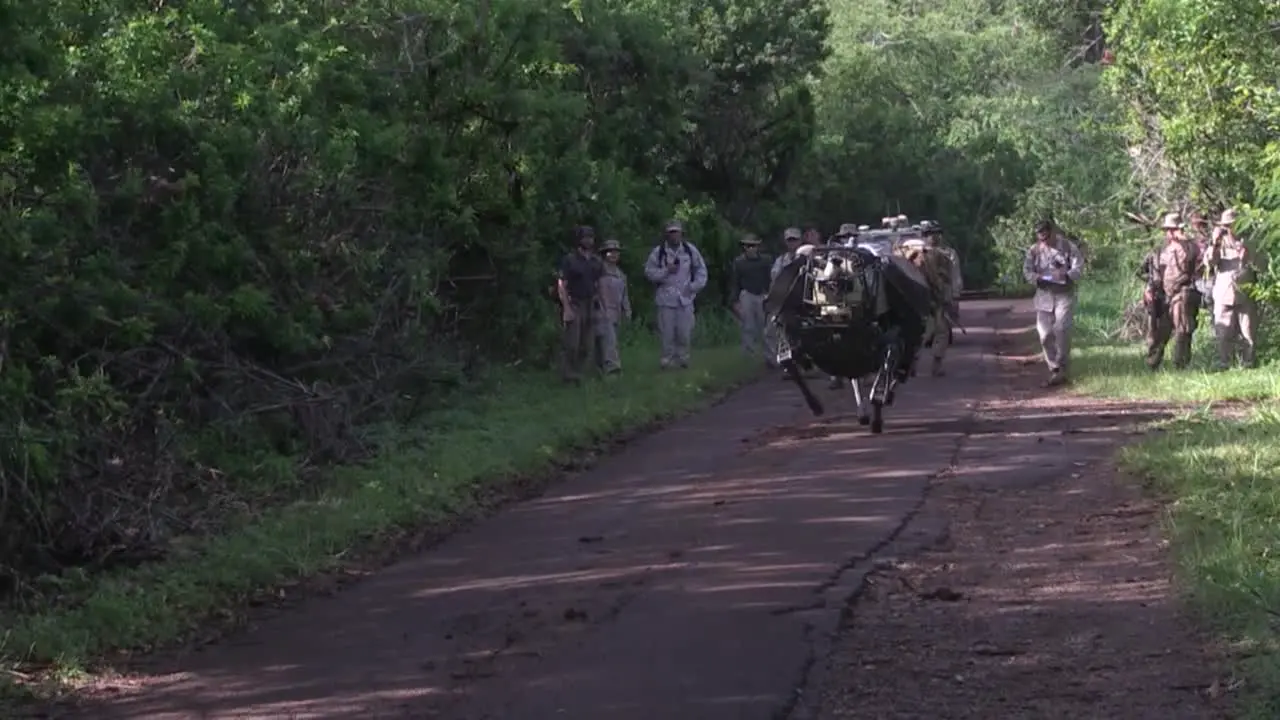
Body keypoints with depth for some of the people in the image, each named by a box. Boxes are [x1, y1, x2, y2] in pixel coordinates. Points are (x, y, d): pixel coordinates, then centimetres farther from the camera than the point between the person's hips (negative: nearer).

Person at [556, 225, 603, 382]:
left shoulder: (595, 262, 11)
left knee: (587, 345, 6)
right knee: (571, 344, -8)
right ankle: (569, 376, -2)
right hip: (573, 305, -6)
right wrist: (567, 308, -16)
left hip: (589, 306, 6)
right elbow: (561, 285, -9)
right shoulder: (569, 260, -6)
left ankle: (577, 372, 16)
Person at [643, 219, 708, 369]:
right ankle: (668, 358, 8)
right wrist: (666, 271, -12)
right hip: (666, 297, -1)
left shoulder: (690, 250, 5)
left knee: (685, 331, 0)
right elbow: (649, 271, 1)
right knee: (667, 331, -2)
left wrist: (695, 286, 3)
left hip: (685, 297, 1)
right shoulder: (658, 252, -1)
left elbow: (701, 269, 14)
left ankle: (683, 357, 15)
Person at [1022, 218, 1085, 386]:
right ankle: (1054, 370, 14)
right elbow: (1026, 270, 4)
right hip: (1044, 296, 4)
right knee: (1045, 334, 2)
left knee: (1061, 330, -17)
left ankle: (1061, 369, -10)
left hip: (1064, 295, -4)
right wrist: (1036, 278, -18)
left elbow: (1079, 267, -7)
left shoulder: (1068, 247, -3)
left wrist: (1065, 275, -27)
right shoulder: (1034, 250, 6)